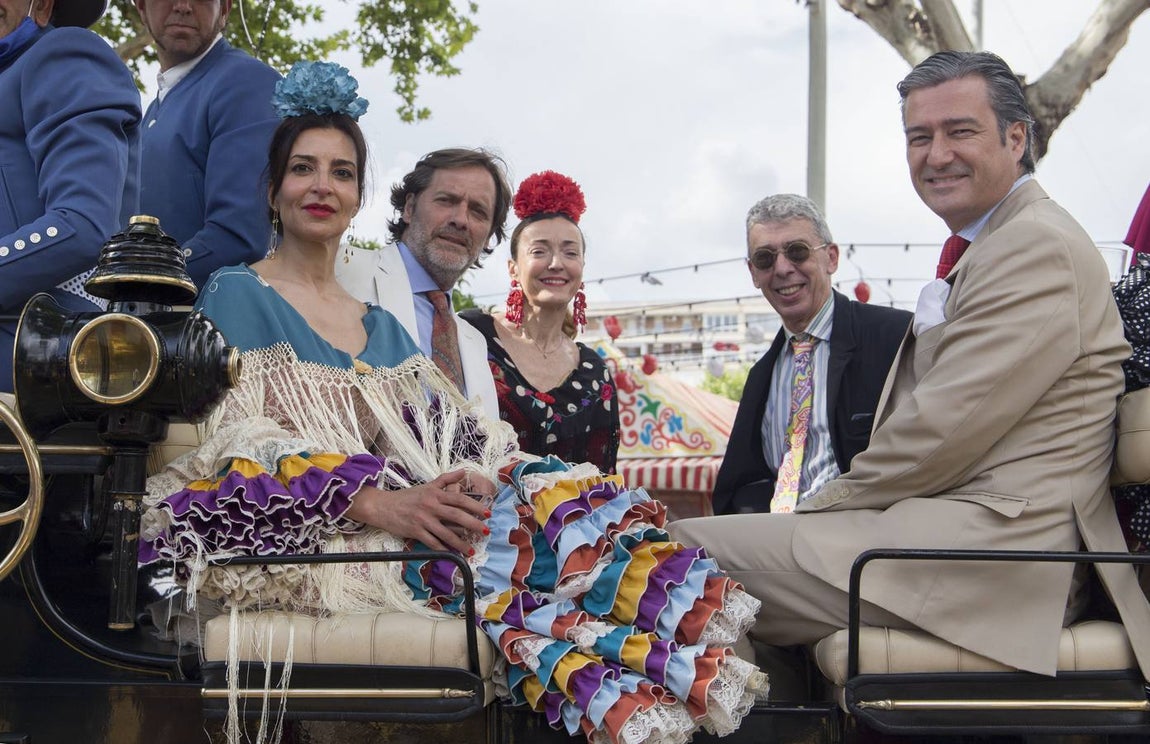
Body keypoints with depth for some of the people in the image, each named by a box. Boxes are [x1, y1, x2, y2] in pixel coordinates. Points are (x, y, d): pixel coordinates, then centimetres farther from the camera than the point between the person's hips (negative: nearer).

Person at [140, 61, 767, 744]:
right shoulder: (238, 296, 8)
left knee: (558, 500, -25)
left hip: (405, 511, 5)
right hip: (297, 528, -5)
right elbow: (245, 444, -7)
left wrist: (470, 477, -13)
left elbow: (442, 438, 13)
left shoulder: (383, 327, 25)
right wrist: (379, 501, -21)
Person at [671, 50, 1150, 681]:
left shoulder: (1038, 247, -12)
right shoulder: (991, 247, 22)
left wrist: (827, 504, -6)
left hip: (995, 550, -11)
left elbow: (944, 431, -18)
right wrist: (825, 510, 6)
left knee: (681, 548, -14)